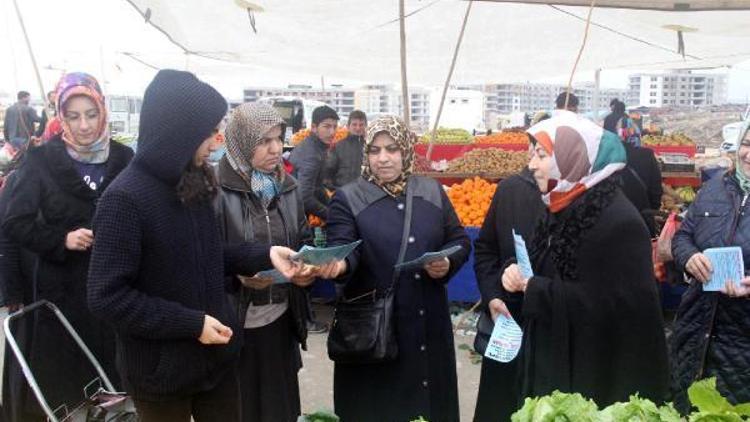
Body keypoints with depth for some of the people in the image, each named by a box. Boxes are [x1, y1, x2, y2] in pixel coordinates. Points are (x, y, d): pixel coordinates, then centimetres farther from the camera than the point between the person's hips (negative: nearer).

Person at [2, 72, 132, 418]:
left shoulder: (124, 159, 1)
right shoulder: (41, 161, -3)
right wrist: (62, 240, -16)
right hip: (63, 289, -1)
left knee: (114, 376, 6)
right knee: (64, 379, 6)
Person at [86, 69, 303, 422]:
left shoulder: (193, 184, 2)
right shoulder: (124, 199, -20)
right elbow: (106, 297, -22)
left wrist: (265, 255, -3)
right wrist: (192, 324, -22)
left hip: (215, 357, 7)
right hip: (161, 369, -6)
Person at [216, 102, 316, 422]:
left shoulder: (287, 186, 6)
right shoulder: (216, 190, -13)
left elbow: (304, 240, 13)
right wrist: (239, 275, -28)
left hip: (281, 316, 5)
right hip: (234, 321, -5)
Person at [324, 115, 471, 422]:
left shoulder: (432, 192, 6)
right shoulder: (348, 198, -4)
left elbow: (459, 240, 11)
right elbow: (343, 247, -15)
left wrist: (448, 263, -9)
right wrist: (339, 263, -38)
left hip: (429, 323, 4)